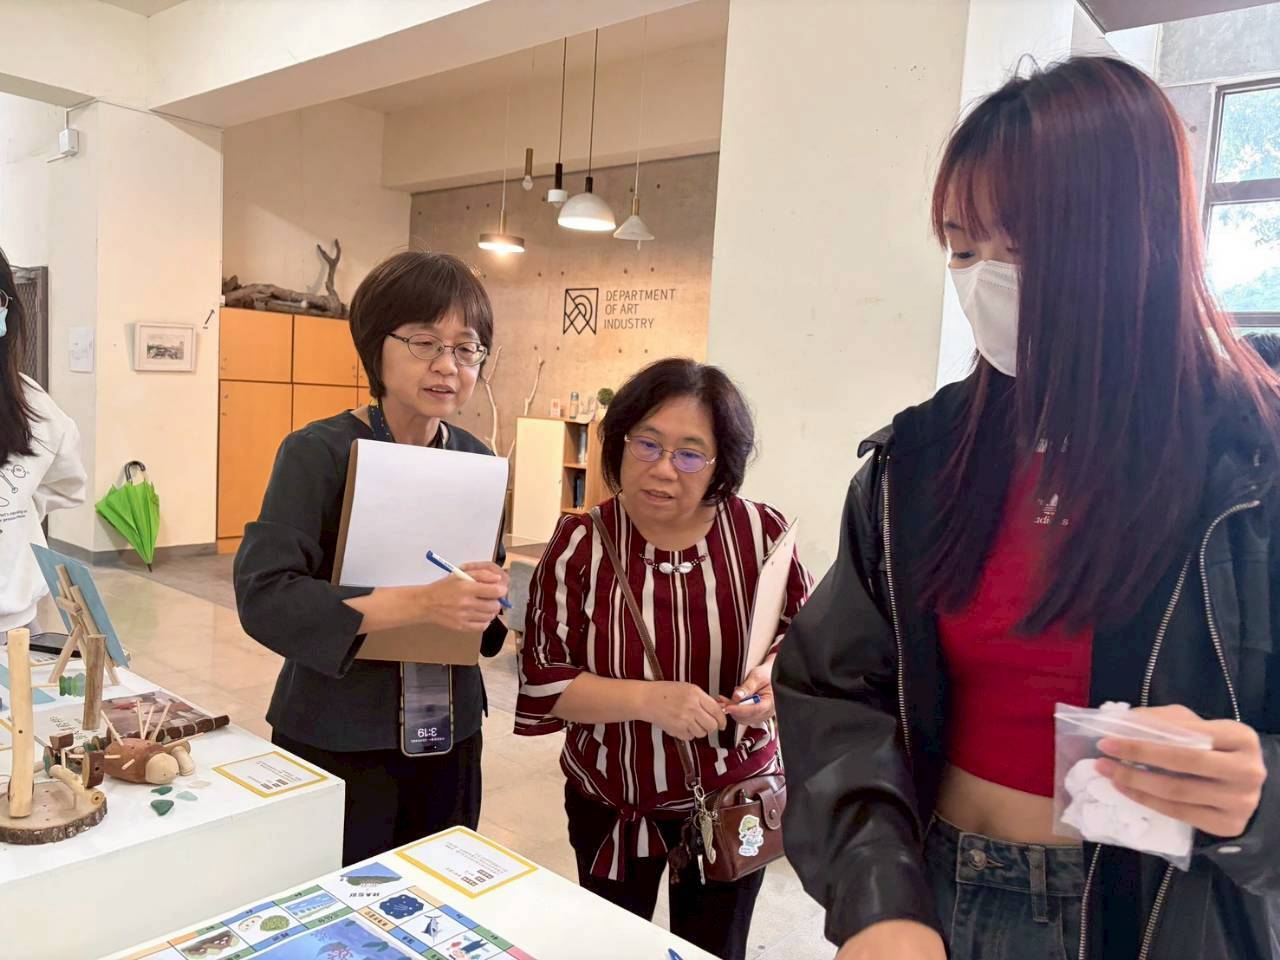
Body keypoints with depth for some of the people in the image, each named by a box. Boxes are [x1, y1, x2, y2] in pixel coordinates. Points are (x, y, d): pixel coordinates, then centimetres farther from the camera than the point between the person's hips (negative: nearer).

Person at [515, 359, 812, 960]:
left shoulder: (760, 533, -13)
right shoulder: (580, 544, -14)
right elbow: (542, 681, -15)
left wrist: (775, 672, -21)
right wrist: (647, 698, -28)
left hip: (733, 802, 0)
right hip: (612, 804, 0)